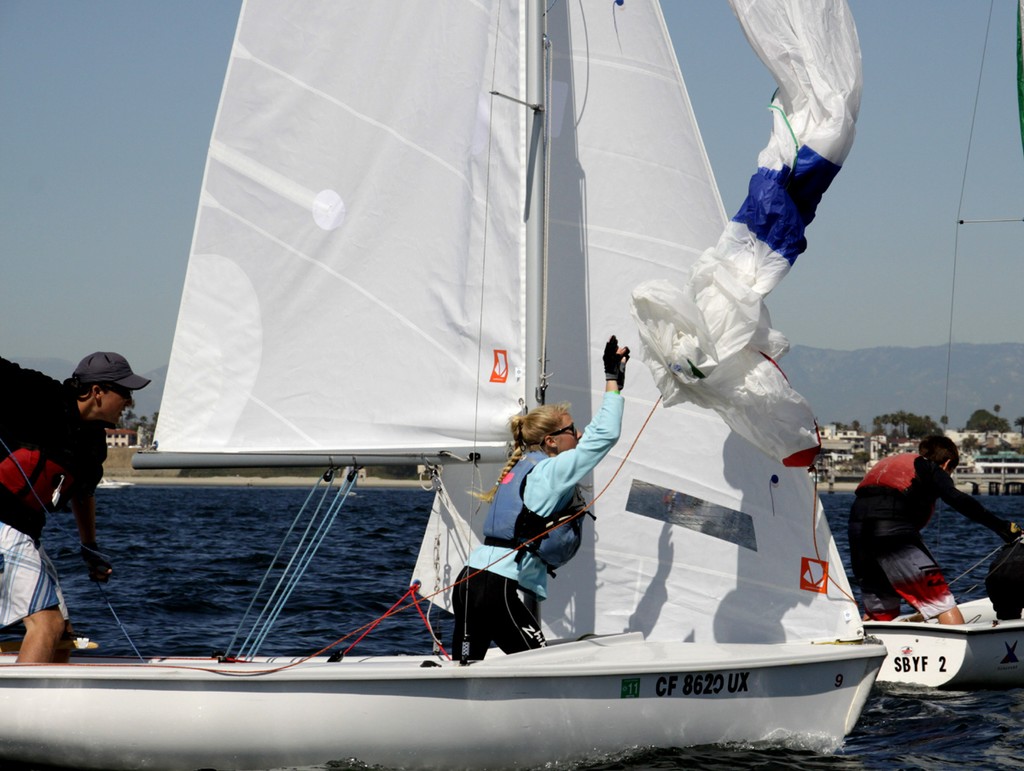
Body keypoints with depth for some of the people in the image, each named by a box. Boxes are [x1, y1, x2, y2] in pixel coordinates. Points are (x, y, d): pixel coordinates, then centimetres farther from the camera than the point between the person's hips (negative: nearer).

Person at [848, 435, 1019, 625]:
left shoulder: (889, 462, 32)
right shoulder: (933, 471, 13)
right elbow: (958, 500, -6)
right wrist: (1000, 526, -8)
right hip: (894, 530, -6)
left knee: (878, 613, 18)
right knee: (942, 602, -4)